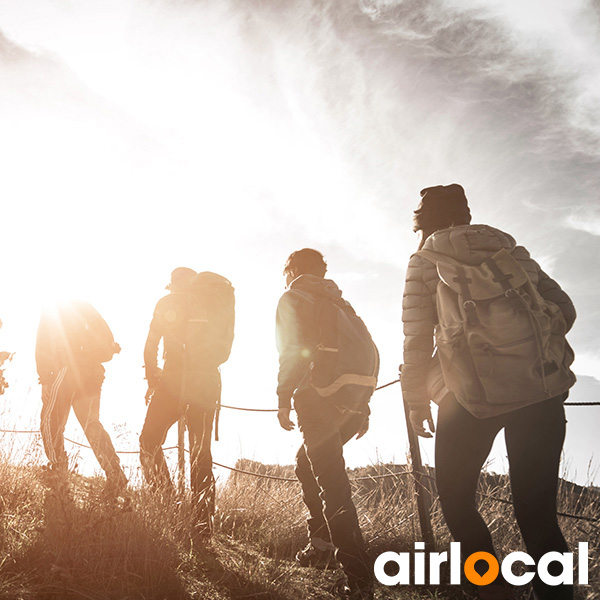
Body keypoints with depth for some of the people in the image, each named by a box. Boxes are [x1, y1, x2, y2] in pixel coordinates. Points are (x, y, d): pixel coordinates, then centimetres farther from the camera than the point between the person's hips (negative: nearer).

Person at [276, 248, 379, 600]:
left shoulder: (294, 299, 8)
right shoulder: (338, 302, 28)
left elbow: (293, 350, -10)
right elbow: (370, 352, 21)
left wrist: (284, 398, -9)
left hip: (324, 396, -8)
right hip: (356, 397, 8)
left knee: (331, 482, -11)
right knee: (308, 464, 25)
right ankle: (323, 542, 24)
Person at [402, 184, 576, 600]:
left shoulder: (425, 262, 8)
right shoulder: (511, 250, 18)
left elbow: (417, 339, 2)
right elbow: (563, 307, 13)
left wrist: (417, 402, 10)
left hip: (475, 394, -3)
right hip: (542, 391, 4)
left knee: (455, 495, 16)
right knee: (537, 512, 10)